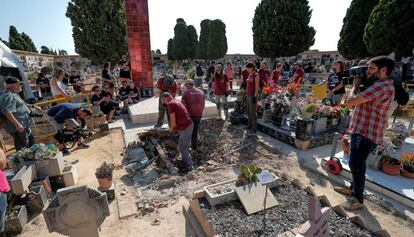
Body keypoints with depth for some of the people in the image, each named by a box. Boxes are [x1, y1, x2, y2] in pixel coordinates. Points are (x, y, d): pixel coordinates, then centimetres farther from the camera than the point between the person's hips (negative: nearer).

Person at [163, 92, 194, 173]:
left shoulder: (170, 104, -13)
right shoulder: (177, 101, 15)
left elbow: (173, 120, -17)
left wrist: (171, 128, 3)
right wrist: (176, 127, 22)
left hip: (185, 128, -9)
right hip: (190, 124, 9)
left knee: (182, 147, 4)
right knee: (185, 145, 23)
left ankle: (189, 166, 13)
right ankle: (186, 160, 38)